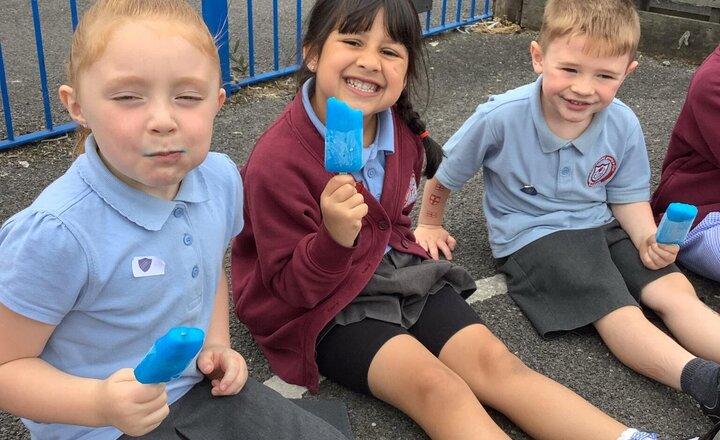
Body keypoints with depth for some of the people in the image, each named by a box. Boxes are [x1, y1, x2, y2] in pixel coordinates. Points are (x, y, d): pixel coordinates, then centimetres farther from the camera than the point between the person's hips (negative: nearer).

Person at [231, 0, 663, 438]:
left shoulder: (402, 132, -1)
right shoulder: (278, 161, -22)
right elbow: (292, 287, -18)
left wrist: (401, 252, 6)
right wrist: (335, 237, -35)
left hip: (397, 270, 6)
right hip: (320, 303, -5)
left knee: (492, 359, -11)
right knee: (434, 385, -25)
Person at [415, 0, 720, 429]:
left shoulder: (624, 125, -9)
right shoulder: (501, 118, -19)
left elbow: (628, 197, 6)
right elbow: (443, 172, -2)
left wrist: (649, 238, -15)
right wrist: (429, 225, 13)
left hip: (601, 225, 5)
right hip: (533, 235, -5)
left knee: (673, 287, -18)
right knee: (616, 308, -26)